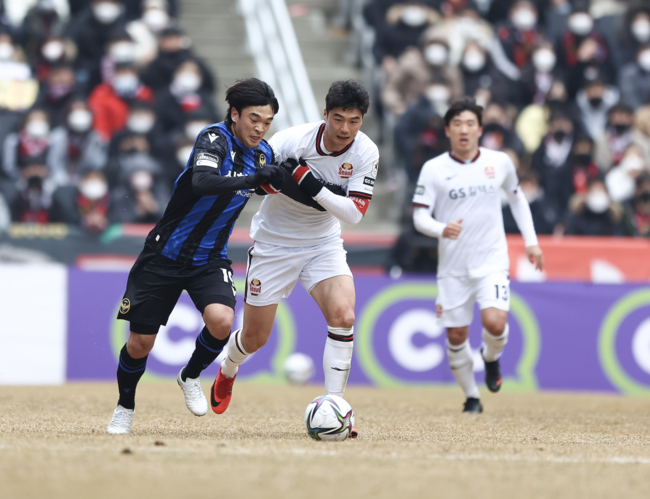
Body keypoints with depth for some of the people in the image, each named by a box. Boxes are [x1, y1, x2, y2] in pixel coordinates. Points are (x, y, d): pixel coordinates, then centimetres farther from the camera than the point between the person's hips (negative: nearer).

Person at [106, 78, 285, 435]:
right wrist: (250, 179, -49)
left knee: (221, 320, -26)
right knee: (140, 343, 1)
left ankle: (191, 376, 5)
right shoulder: (215, 139, -20)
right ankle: (125, 406, 30)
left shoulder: (263, 154, 0)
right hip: (165, 255, -4)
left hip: (210, 259, 4)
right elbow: (201, 182, -42)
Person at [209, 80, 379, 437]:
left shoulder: (365, 152, -15)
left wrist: (316, 189, -34)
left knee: (344, 315, -23)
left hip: (323, 244, 2)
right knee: (255, 337, 8)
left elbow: (355, 213, -21)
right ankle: (227, 372, 44)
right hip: (273, 243, -2)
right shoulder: (292, 141, -24)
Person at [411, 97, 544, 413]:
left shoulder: (500, 162, 1)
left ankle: (491, 358, 14)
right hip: (453, 266, 0)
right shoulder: (434, 169, -5)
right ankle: (471, 396, 24)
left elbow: (516, 197, 18)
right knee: (456, 336, 3)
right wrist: (442, 229, -28)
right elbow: (419, 216, -7)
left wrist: (531, 241, 14)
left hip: (492, 261, 0)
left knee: (495, 322, -21)